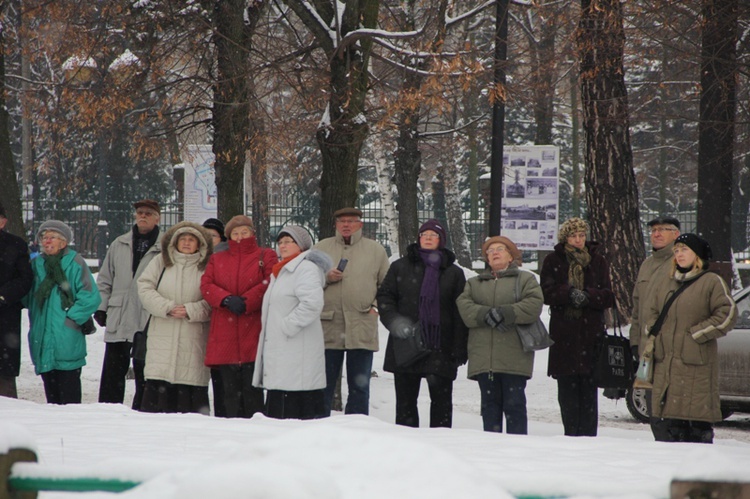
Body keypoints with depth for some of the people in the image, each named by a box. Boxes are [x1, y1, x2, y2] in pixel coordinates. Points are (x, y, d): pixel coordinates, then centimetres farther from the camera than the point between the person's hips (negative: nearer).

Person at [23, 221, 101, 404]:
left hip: (67, 339, -5)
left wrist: (71, 318, -11)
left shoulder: (75, 263, -4)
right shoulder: (36, 264, 12)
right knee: (50, 386, 10)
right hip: (42, 339, 5)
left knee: (68, 385, -5)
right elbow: (27, 297, 22)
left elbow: (90, 297, -9)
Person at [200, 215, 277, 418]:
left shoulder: (266, 256, 10)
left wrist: (245, 302, -13)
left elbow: (270, 284, -5)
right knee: (230, 388, 3)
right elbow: (206, 285, 5)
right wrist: (227, 300, -12)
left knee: (252, 388, -6)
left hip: (253, 331, -3)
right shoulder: (217, 259, 20)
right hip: (225, 335, 3)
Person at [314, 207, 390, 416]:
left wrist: (377, 306, -1)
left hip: (361, 329, 0)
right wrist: (326, 278, -9)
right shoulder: (322, 248, 10)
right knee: (324, 385, 2)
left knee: (359, 386, 5)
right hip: (327, 327, 0)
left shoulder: (375, 250, 10)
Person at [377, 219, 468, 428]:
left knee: (441, 399, -1)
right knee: (405, 399, 5)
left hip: (440, 348, -1)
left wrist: (459, 349, -2)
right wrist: (394, 322, -10)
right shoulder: (400, 267, 9)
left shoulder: (453, 273, 8)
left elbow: (460, 312, 6)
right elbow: (384, 297, 9)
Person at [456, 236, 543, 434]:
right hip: (483, 356, 3)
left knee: (514, 403, -7)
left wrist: (505, 313, -15)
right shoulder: (474, 283, 22)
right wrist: (486, 315, -14)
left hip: (514, 357, -3)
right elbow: (464, 306, 3)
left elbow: (533, 305, -5)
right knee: (490, 403, 2)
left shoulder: (525, 280, 12)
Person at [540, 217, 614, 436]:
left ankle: (588, 435, 0)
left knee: (589, 389, -3)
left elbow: (608, 297, 4)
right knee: (567, 390, -1)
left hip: (591, 332, 0)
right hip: (563, 334, 0)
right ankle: (571, 435, 4)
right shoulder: (553, 261, 9)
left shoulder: (597, 261, 10)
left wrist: (587, 296, -14)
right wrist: (570, 294, -18)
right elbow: (547, 293, -2)